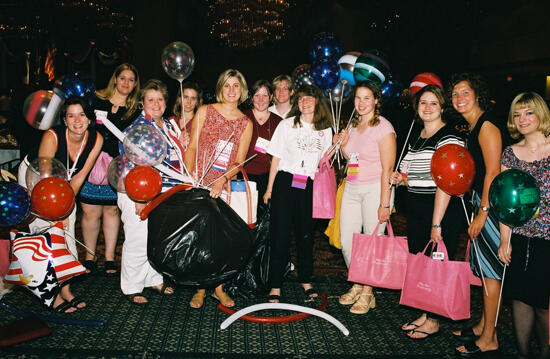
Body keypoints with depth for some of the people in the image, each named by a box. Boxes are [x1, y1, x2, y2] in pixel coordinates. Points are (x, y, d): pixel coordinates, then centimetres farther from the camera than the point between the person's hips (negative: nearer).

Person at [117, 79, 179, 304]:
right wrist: (139, 199, -20)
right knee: (138, 242, -2)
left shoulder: (168, 127, 13)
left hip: (165, 194, 7)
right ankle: (131, 288, 14)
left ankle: (155, 279, 32)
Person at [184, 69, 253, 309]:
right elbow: (192, 147, 2)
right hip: (198, 183, -1)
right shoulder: (205, 111, 6)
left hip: (223, 186, 1)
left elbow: (239, 160, 4)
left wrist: (222, 180, -12)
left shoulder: (245, 123, 9)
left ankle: (218, 288, 13)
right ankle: (200, 289, 11)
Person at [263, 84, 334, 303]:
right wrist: (269, 188, 1)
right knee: (280, 234, -2)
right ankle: (275, 285, 7)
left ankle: (306, 281, 26)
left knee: (306, 235, 9)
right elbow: (276, 158, 3)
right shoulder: (287, 125, 3)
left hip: (309, 186, 2)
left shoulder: (325, 130, 9)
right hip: (285, 182, -2)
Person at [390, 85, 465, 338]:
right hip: (416, 212, 8)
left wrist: (437, 223, -22)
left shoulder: (449, 137, -12)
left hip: (442, 212, -8)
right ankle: (424, 314, 27)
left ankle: (434, 321, 16)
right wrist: (401, 178, 6)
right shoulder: (416, 136, 14)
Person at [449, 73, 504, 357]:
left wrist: (482, 213, -20)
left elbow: (493, 171, -19)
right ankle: (483, 326, 28)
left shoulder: (486, 125, -14)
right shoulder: (472, 128, 15)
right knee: (484, 266, 15)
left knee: (490, 269, -2)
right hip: (481, 200, 10)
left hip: (491, 203, -10)